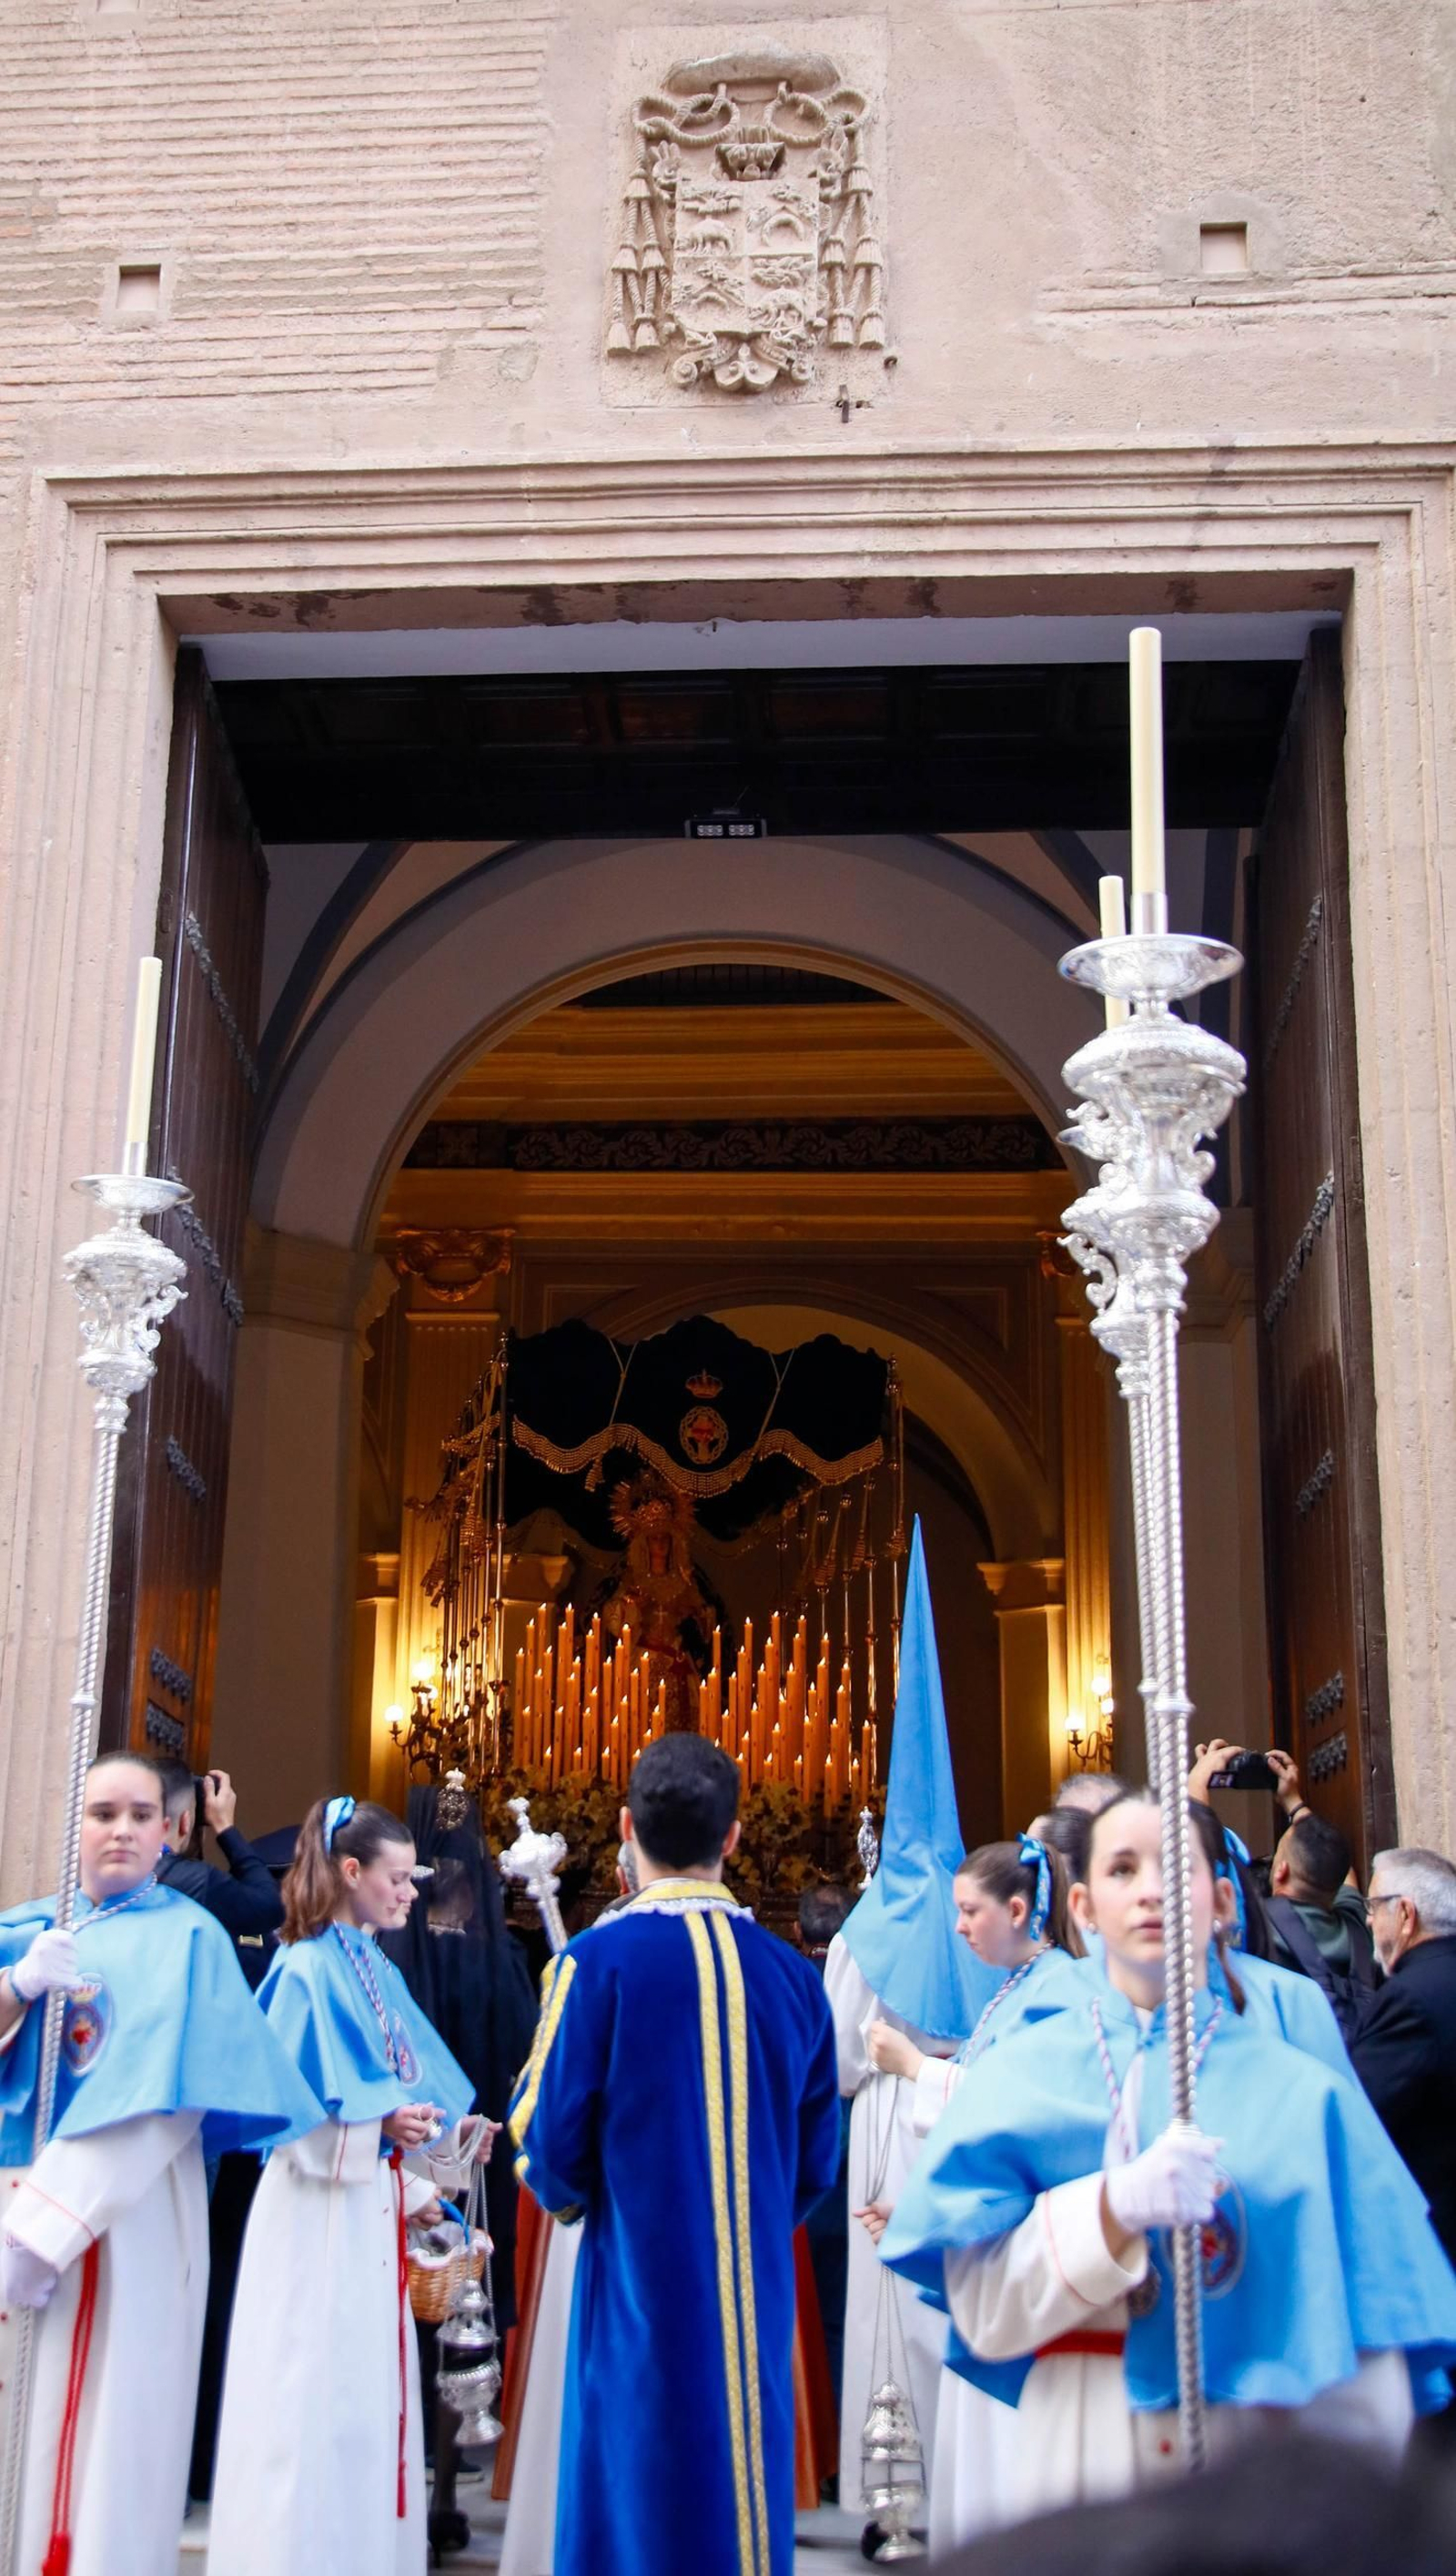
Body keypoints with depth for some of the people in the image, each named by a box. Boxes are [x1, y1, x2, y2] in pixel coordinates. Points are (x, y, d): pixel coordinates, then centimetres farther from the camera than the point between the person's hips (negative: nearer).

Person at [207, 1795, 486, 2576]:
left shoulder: (380, 1974, 13)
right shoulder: (307, 1970, -11)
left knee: (372, 2392, 10)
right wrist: (380, 2124, -24)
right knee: (315, 2398, -4)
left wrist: (446, 2138, -1)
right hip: (321, 2212, -8)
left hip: (377, 2209, 8)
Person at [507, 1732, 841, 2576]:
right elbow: (815, 2161, 6)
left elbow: (551, 2140, -10)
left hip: (642, 2292, -3)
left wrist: (571, 2194, 13)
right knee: (749, 2503, 14)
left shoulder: (600, 1959, -12)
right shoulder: (793, 1974, 0)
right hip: (759, 2300, 4)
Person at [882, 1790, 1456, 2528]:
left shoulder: (1299, 2093, -5)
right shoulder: (1026, 2073, -2)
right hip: (1084, 2460, 0)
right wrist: (1114, 2208, -24)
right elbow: (980, 2310, -11)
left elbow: (1366, 2350, -4)